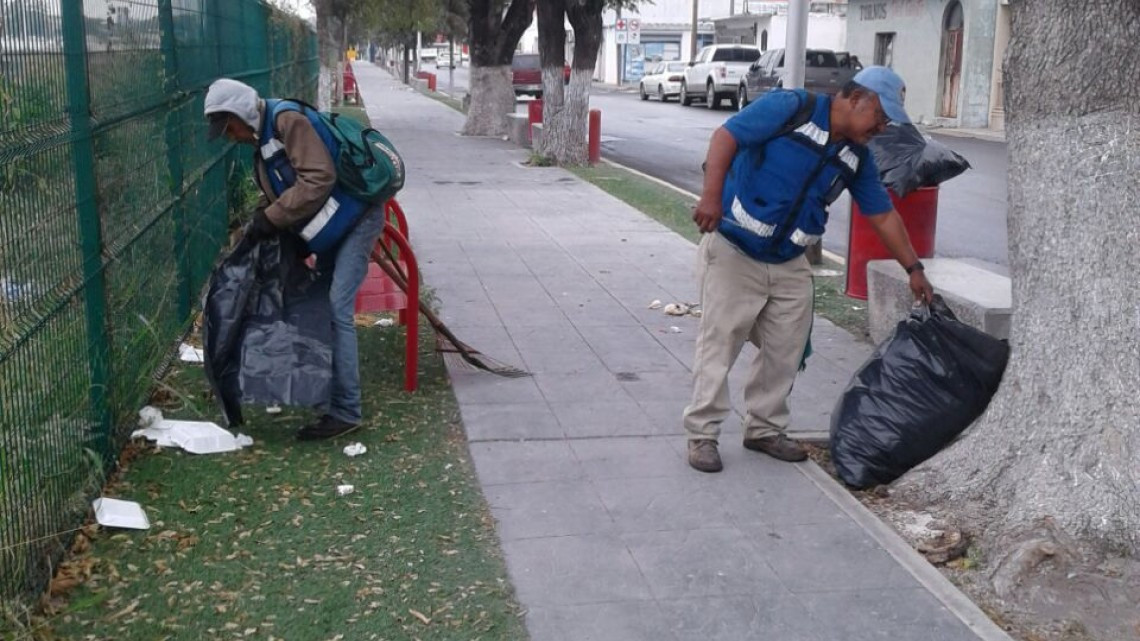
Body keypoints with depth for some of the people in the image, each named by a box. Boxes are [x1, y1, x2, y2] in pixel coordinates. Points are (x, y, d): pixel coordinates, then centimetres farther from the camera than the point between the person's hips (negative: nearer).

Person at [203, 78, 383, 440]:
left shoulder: (289, 123, -18)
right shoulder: (262, 141, 13)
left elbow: (319, 178, -27)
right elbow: (275, 194, 18)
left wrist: (270, 218, -24)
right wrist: (258, 226, 0)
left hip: (357, 218, -10)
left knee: (336, 310, -16)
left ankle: (345, 410, -14)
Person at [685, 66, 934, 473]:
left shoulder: (857, 157, 5)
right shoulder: (791, 108, -14)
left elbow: (882, 215, 12)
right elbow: (726, 137, -19)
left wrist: (913, 268, 9)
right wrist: (711, 196, -31)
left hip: (790, 266, 7)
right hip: (733, 252, -7)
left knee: (785, 352, 8)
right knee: (719, 344, -3)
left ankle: (765, 429, 24)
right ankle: (702, 434, 6)